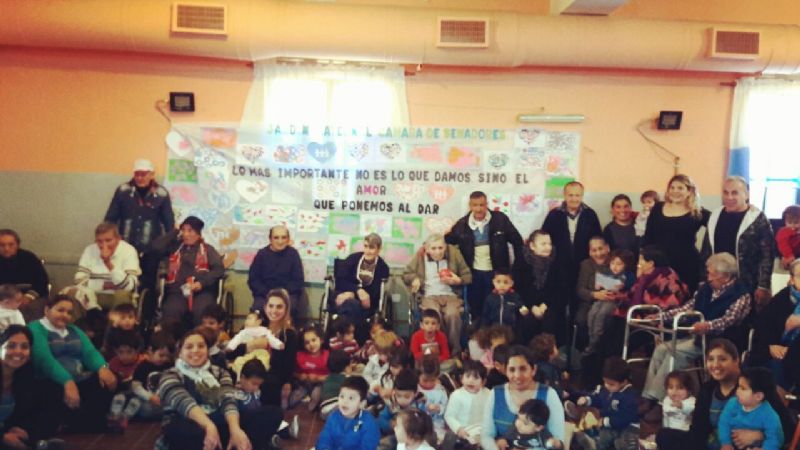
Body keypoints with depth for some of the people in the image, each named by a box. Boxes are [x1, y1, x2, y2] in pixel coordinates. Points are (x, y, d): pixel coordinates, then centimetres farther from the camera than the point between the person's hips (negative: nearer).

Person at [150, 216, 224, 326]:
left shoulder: (207, 250, 16)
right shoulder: (175, 247, 24)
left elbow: (219, 269, 3)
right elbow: (157, 246, 7)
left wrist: (202, 283, -12)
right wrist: (175, 231, 14)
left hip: (202, 291, -2)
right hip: (177, 292, 2)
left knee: (201, 311, -35)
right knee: (170, 311, -32)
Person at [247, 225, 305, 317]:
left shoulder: (293, 254, 4)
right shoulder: (262, 254, 5)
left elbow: (298, 280, 5)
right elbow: (253, 280, 5)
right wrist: (267, 294, -10)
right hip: (264, 294, 1)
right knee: (257, 308, -31)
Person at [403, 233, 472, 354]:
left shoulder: (454, 253, 2)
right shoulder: (420, 256, 3)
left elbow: (468, 276, 10)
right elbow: (406, 274, 14)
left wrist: (458, 280, -11)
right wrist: (414, 279, -8)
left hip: (450, 295, 0)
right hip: (429, 296, 0)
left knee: (452, 314, -33)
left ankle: (455, 349, -14)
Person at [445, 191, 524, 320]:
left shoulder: (500, 219, -7)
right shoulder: (462, 224, -2)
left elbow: (517, 241, -1)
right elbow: (446, 242, 8)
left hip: (495, 272, -2)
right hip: (474, 273, 2)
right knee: (475, 309, 11)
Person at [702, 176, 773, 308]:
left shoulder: (758, 219, -7)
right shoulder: (715, 216, 9)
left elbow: (767, 256, -9)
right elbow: (707, 250, 14)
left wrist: (763, 287, -13)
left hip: (747, 287, -4)